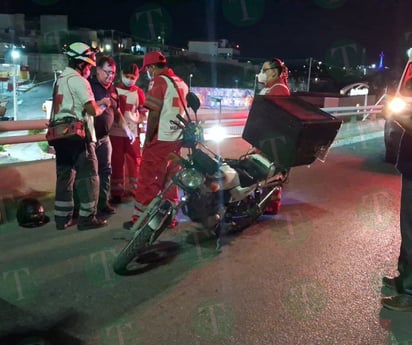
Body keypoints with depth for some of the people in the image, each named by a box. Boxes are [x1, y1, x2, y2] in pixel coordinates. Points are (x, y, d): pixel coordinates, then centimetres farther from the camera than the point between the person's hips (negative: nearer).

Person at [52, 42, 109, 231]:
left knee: (65, 177, 12)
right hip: (78, 136, -9)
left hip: (61, 135, 9)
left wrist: (99, 102, 19)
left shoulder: (60, 80, 17)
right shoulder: (78, 80, -11)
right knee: (88, 177, -1)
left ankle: (62, 218, 17)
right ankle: (87, 218, 3)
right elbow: (92, 110, -18)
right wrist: (101, 108, 4)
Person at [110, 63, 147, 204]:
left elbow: (143, 112, 10)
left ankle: (134, 189, 18)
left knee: (134, 160, 4)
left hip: (133, 132, 1)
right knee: (117, 161, 3)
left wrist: (138, 119, -8)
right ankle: (116, 192, 9)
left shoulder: (139, 92, 6)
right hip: (115, 131, -1)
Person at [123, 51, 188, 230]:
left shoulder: (158, 81, -10)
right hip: (176, 139, 8)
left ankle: (140, 219, 3)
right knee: (170, 179, 12)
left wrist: (147, 139, -9)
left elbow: (154, 113, -16)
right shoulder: (181, 83, 14)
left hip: (160, 139, -8)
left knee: (148, 180, -1)